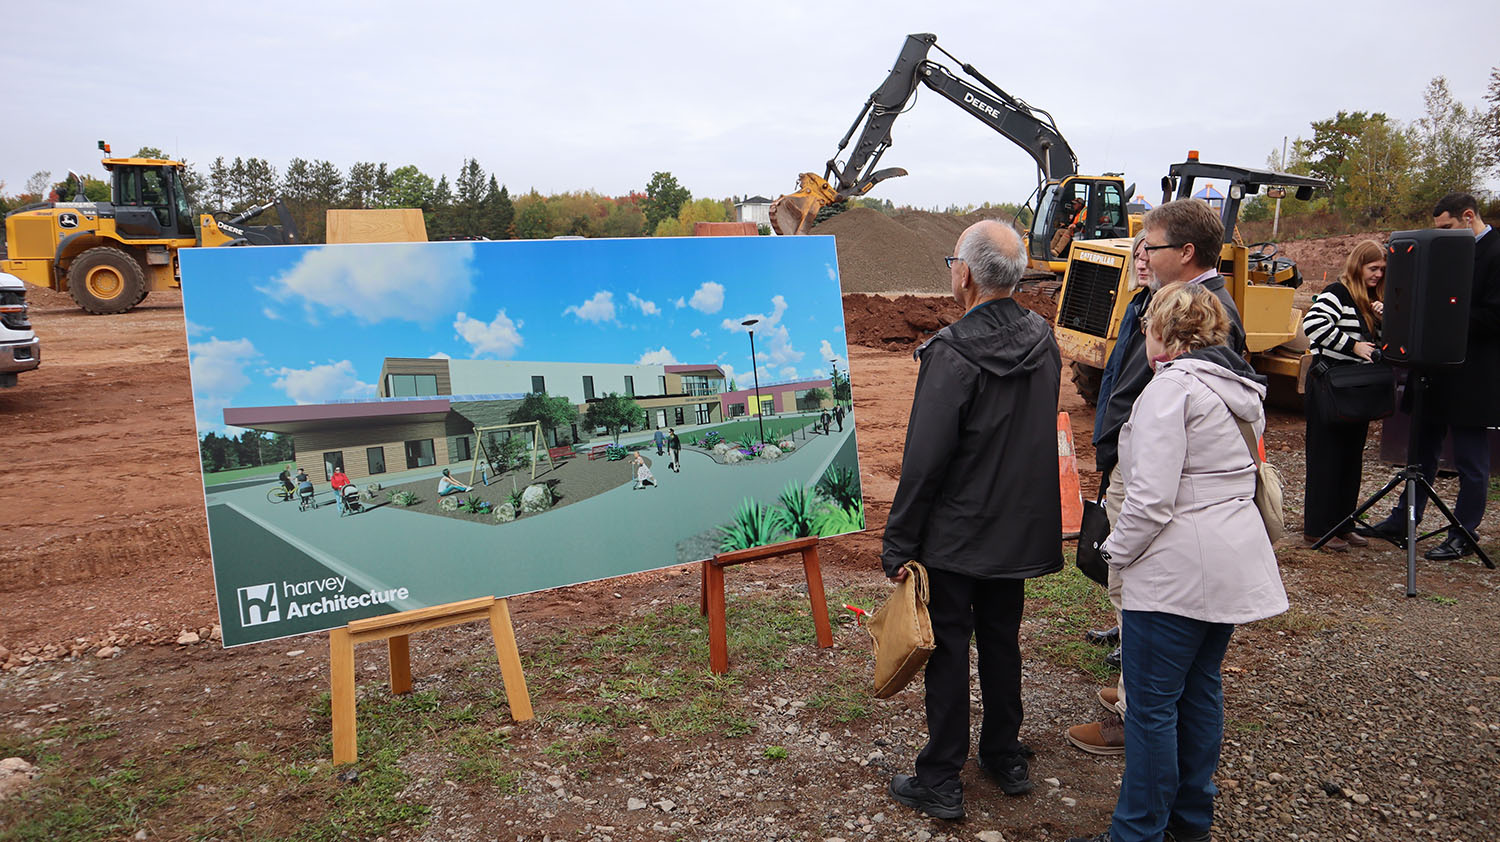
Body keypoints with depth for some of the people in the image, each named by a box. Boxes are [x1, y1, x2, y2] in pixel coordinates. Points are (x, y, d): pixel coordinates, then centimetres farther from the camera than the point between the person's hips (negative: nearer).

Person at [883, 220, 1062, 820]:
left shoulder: (953, 353, -23)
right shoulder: (1043, 339, 0)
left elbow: (924, 461, -22)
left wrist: (898, 544, -15)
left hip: (955, 537, -7)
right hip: (1021, 531, 7)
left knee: (948, 651, 5)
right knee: (1002, 641, 20)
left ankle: (941, 782, 16)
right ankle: (1006, 759, 35)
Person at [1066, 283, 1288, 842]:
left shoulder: (1172, 386, -16)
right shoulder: (1240, 387, 12)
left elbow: (1152, 497, -22)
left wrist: (1117, 551, -7)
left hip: (1177, 569, -9)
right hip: (1235, 562, 10)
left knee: (1152, 704, 1)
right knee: (1201, 687, 19)